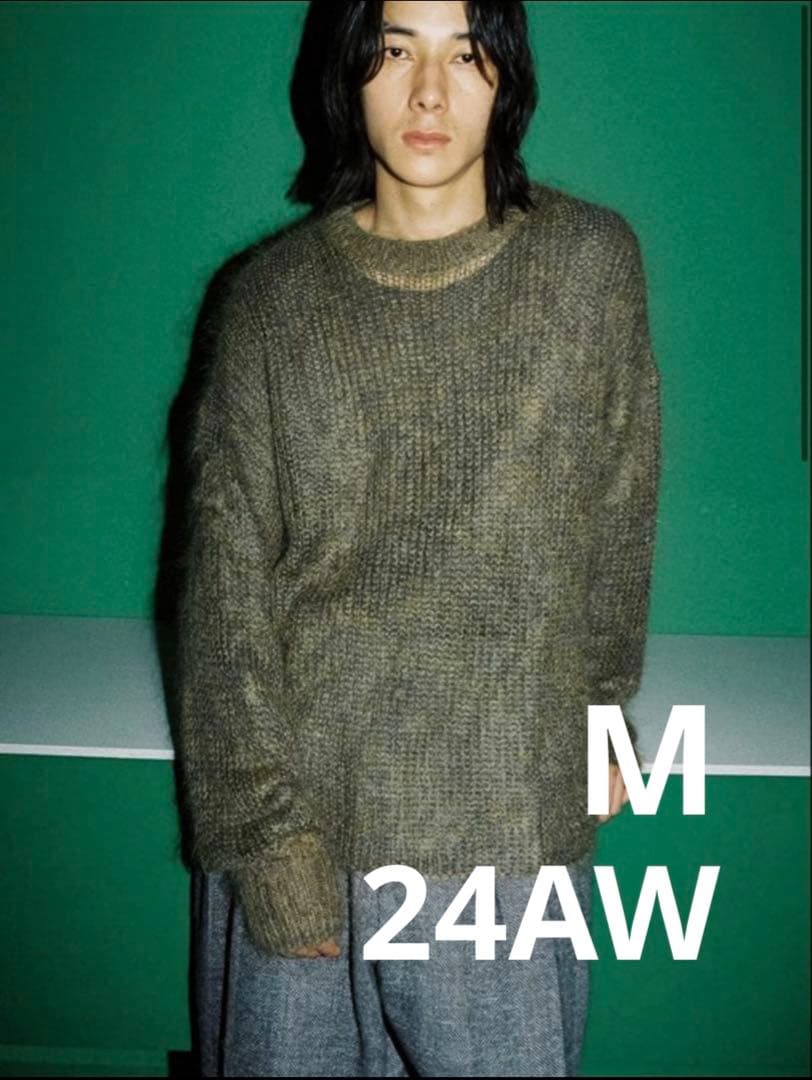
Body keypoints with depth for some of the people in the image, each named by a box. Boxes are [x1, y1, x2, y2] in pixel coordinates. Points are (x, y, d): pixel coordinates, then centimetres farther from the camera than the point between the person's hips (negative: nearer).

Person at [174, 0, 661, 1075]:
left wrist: (601, 707, 15)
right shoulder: (274, 293, -2)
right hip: (303, 796, 1)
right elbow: (227, 582, -4)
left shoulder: (592, 262, -2)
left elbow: (619, 522, 8)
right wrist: (268, 834, -9)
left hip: (506, 817, 0)